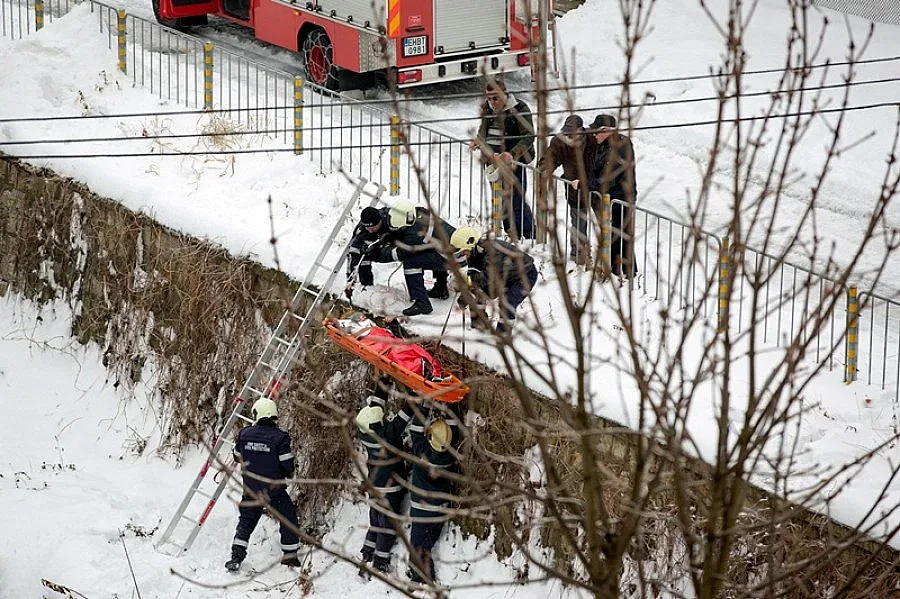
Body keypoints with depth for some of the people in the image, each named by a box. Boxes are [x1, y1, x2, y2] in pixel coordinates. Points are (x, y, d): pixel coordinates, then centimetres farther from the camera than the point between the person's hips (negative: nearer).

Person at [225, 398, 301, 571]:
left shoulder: (244, 434, -5)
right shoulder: (280, 437, -16)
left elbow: (237, 457, 8)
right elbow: (287, 465, -14)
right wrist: (287, 474, 8)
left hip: (251, 490, 3)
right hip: (275, 490, -3)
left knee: (246, 521, 16)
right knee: (288, 520, 14)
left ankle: (236, 557, 8)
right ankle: (289, 555, 19)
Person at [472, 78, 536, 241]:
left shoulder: (520, 110, -15)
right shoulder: (487, 108, 4)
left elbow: (528, 137, -17)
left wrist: (512, 154, -32)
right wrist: (479, 140, 1)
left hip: (514, 161, -6)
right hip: (493, 160, 6)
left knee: (517, 200, -7)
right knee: (501, 200, 11)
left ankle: (531, 235, 3)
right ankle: (513, 236, 22)